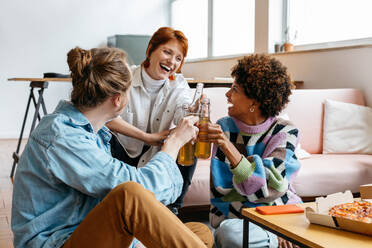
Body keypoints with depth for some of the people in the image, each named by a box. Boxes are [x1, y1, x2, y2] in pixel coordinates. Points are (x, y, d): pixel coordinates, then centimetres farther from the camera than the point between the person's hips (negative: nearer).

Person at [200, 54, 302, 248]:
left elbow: (270, 188, -18)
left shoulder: (284, 132, -3)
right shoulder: (224, 127, 2)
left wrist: (228, 148, -30)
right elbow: (221, 190, -1)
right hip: (234, 216, 1)